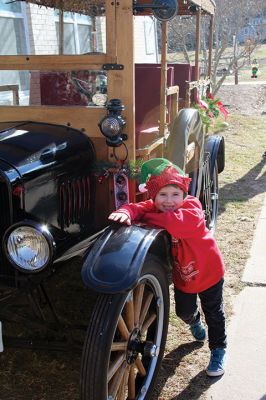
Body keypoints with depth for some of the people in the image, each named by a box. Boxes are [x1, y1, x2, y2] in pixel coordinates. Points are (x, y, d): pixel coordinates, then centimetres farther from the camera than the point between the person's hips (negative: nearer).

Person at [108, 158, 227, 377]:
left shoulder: (192, 208, -30)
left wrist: (148, 218, -38)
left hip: (208, 272, -4)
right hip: (181, 275, 5)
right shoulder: (153, 207, -15)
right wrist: (125, 213, -54)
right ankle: (194, 321, 59)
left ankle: (218, 349, 34)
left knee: (214, 313, 12)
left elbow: (177, 223, -49)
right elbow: (137, 208, -30)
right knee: (183, 311, 23)